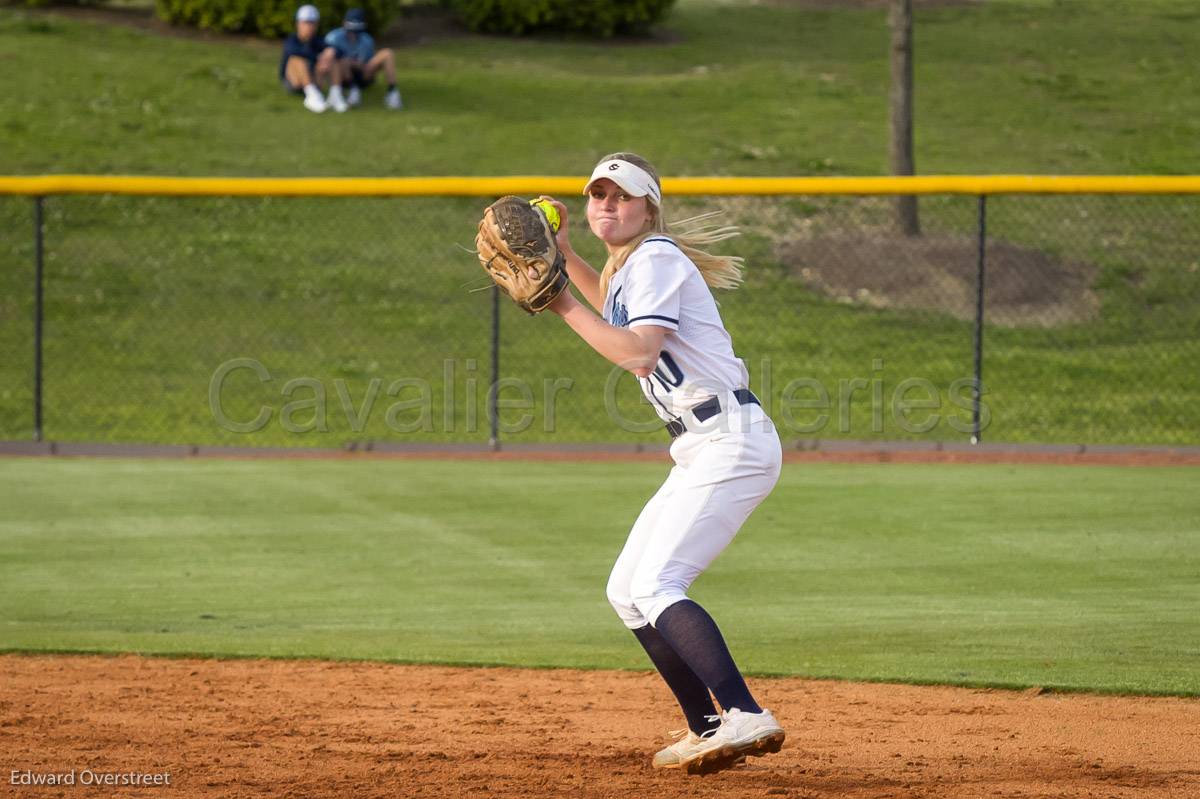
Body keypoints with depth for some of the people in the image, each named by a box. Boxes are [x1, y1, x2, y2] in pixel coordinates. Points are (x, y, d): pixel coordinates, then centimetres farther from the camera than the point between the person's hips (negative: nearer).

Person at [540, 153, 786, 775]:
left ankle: (747, 718, -33)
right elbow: (619, 311, 42)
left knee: (655, 587, -23)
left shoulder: (656, 260, -11)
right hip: (699, 454, 10)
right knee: (625, 592, 13)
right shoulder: (626, 266, 17)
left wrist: (564, 304, -20)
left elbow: (639, 351, -26)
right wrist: (566, 257, 29)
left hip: (732, 441, -10)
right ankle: (707, 731, 15)